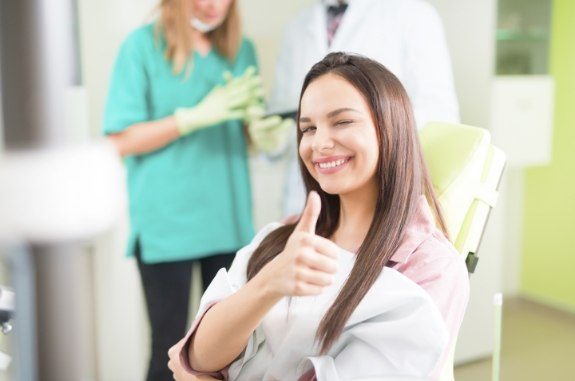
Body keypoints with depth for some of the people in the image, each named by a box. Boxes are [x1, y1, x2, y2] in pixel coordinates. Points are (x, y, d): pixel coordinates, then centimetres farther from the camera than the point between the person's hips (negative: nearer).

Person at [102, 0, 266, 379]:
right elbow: (123, 141, -7)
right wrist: (196, 115, -17)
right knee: (169, 347, 3)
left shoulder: (242, 50, 11)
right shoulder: (143, 46, -3)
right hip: (165, 224, -4)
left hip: (229, 220, 4)